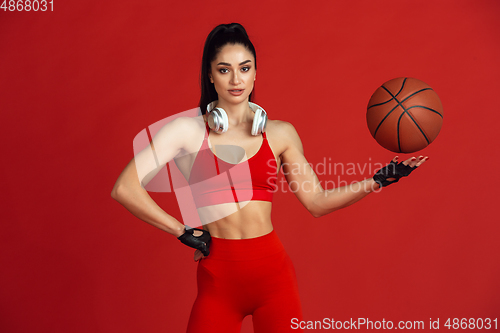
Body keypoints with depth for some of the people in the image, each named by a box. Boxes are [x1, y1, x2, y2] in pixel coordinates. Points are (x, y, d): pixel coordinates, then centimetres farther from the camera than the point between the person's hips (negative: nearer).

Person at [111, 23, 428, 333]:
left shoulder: (280, 133, 6)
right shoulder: (188, 130, -2)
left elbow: (317, 201, 7)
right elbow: (125, 188, -7)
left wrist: (378, 180, 0)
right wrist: (182, 231, -6)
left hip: (273, 272, 2)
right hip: (218, 277, -1)